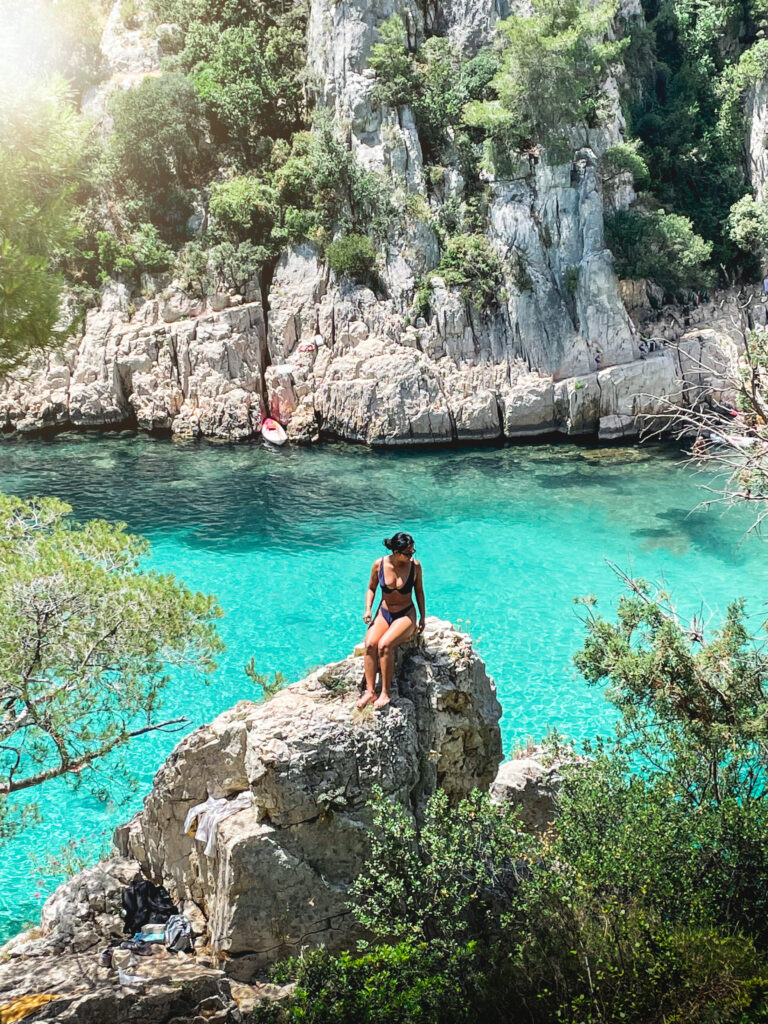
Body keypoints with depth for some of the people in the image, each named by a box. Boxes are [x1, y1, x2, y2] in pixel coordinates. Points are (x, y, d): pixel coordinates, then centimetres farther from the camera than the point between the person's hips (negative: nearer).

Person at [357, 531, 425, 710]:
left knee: (384, 644, -30)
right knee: (370, 643, -28)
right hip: (383, 613, 2)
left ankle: (385, 693, -22)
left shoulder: (415, 566, -8)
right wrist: (368, 609, -5)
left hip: (405, 615, -2)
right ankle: (370, 691, -24)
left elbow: (419, 591, 6)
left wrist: (422, 616, 4)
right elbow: (371, 588, 9)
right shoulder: (379, 564, -7)